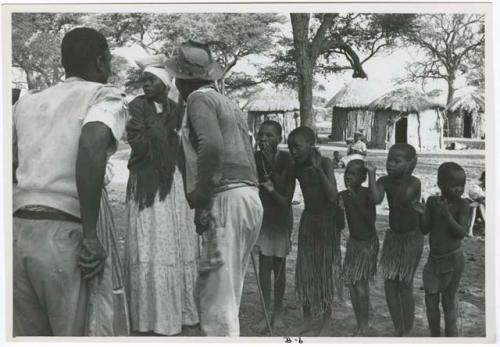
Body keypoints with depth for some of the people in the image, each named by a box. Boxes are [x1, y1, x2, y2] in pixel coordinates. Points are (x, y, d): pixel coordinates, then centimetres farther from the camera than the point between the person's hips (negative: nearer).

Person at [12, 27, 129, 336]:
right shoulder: (106, 96, 0)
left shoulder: (28, 102, 18)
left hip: (20, 230, 6)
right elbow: (91, 144, -21)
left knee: (32, 335, 15)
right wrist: (90, 235, -19)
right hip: (65, 235, -6)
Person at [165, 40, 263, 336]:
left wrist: (201, 200, -16)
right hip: (248, 198, 9)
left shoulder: (199, 99, -4)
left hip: (226, 200, -9)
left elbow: (212, 147, -22)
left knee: (216, 297, -7)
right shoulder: (229, 103, 24)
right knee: (225, 293, 15)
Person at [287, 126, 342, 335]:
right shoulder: (297, 168, -2)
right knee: (304, 270, 6)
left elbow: (333, 197, -24)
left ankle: (326, 322, 17)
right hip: (307, 220, 5)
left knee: (326, 270, 3)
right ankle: (308, 319, 21)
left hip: (327, 221, -5)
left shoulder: (325, 163, -16)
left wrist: (318, 169, -28)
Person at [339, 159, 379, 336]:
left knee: (361, 284, -9)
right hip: (353, 242, 5)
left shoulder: (367, 194, -18)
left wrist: (356, 201, -30)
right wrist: (339, 206, -21)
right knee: (351, 283, 5)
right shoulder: (343, 195, -5)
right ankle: (359, 323, 19)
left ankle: (364, 324, 8)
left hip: (368, 243, -5)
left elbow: (372, 219, -26)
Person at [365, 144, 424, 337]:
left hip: (411, 238, -5)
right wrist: (371, 173, -25)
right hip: (392, 236, 5)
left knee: (405, 286, 0)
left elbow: (401, 200, -34)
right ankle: (398, 329, 21)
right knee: (389, 284, 6)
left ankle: (407, 332, 16)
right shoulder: (385, 181, -6)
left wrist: (404, 176, -28)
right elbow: (376, 199, -25)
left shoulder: (414, 183, -18)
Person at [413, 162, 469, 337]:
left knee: (449, 301, 6)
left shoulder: (462, 204, -13)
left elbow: (462, 233, -20)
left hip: (453, 260, -3)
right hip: (433, 259, 3)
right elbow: (425, 230, -3)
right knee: (431, 302, 10)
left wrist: (446, 214, -30)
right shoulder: (432, 201, -5)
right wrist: (423, 214, -22)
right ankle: (435, 337, 27)